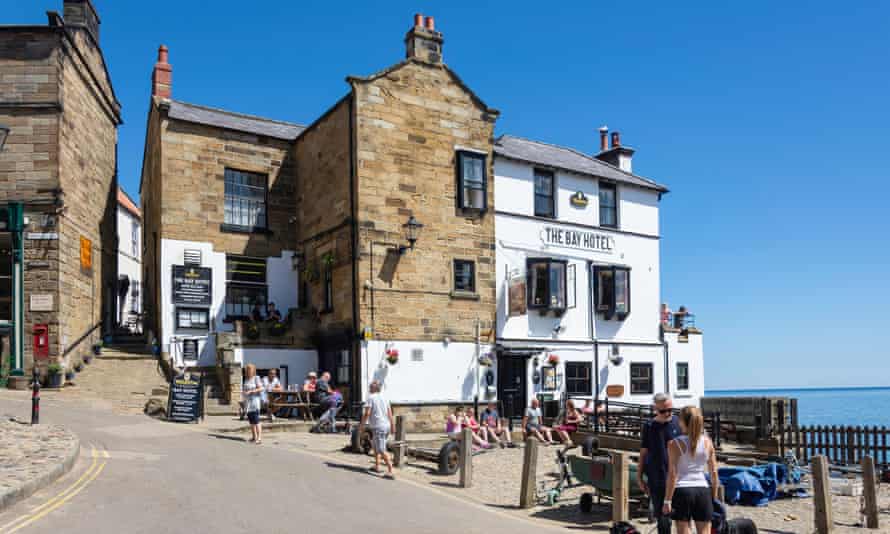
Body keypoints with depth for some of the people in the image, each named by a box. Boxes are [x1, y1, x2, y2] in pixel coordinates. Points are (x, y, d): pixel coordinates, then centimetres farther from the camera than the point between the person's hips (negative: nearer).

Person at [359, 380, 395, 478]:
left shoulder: (371, 397, -6)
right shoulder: (384, 397, 13)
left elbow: (367, 413, -14)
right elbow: (390, 413, 15)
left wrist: (361, 427, -9)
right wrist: (392, 426, 22)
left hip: (378, 427, -8)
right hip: (386, 426, 8)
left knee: (382, 450, -10)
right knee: (375, 445, 26)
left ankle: (390, 471, -19)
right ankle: (377, 466, 30)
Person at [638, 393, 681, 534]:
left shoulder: (679, 423, -1)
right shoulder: (649, 427, 3)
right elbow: (643, 453, 8)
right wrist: (639, 477, 8)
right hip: (656, 480, 1)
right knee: (662, 517, 8)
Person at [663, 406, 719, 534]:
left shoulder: (675, 444, -8)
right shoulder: (707, 442, 3)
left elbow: (672, 474, -11)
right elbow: (714, 472, 5)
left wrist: (667, 500, -7)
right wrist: (714, 497, 16)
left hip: (682, 491, -3)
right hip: (703, 490, 3)